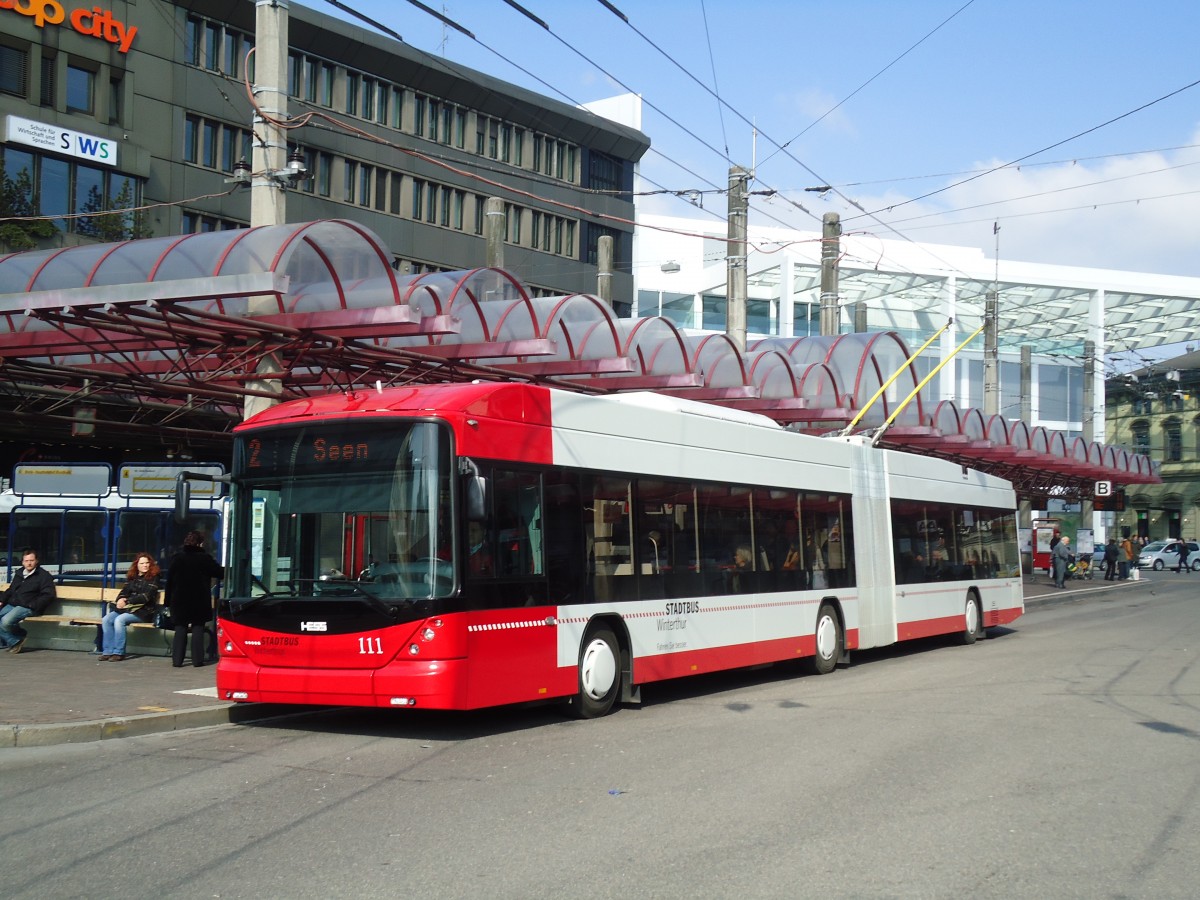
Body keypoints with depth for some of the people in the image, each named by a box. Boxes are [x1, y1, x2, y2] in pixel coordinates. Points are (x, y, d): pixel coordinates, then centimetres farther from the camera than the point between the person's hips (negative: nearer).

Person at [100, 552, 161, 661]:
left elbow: (146, 596, -11)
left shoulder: (153, 578, -1)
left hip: (143, 611, -6)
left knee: (119, 620, -30)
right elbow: (124, 592, 15)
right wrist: (121, 600, -10)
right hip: (127, 608, 6)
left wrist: (127, 601, -15)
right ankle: (108, 651, -17)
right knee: (106, 619, -18)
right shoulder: (132, 578, 17)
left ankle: (119, 652, -25)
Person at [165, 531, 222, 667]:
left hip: (180, 600, 2)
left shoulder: (176, 558, 2)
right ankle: (197, 659, 1)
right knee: (198, 629, 4)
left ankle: (177, 660, 3)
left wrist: (169, 600, 7)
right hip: (200, 601, -2)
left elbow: (169, 580, 4)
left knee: (180, 629, 7)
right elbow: (218, 573, -2)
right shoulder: (205, 558, -7)